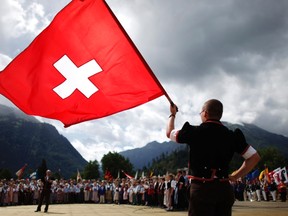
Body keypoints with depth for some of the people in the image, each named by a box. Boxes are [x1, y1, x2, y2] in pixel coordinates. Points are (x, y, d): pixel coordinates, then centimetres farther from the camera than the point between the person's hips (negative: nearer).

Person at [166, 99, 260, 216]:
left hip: (201, 188, -4)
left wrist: (172, 114, 26)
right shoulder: (232, 136, 3)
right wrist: (236, 175, 10)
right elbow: (254, 157, 6)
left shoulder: (194, 132, -8)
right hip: (224, 189, 4)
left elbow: (169, 133, 9)